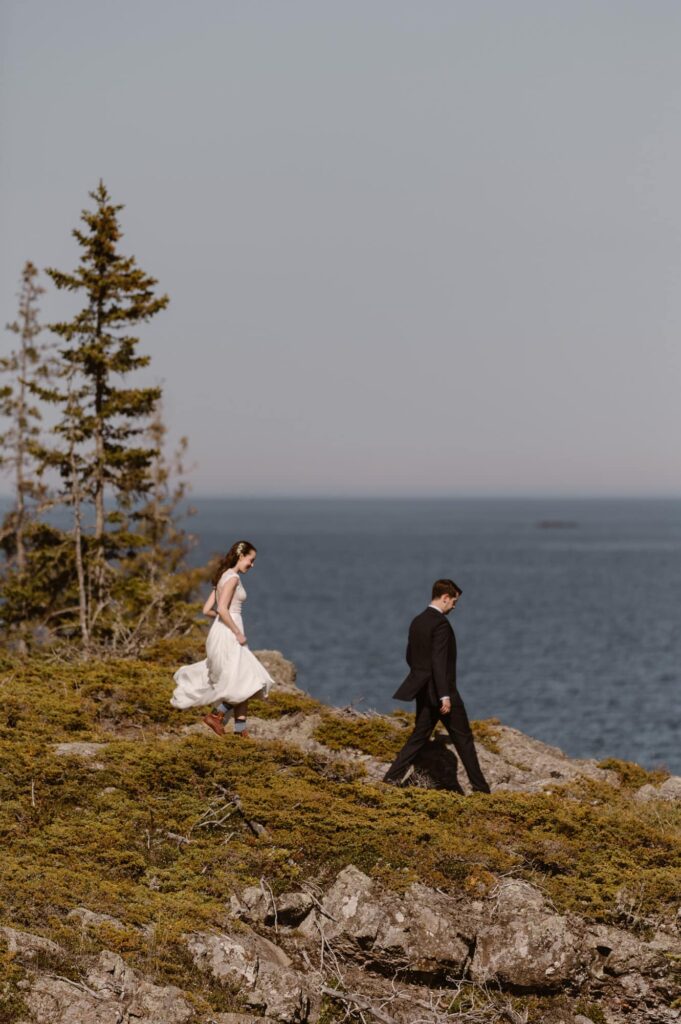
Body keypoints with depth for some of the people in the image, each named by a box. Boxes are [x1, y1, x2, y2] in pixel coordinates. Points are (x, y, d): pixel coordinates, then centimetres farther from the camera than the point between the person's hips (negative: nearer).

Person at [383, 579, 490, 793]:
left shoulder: (417, 622, 10)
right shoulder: (440, 623, -18)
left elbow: (410, 656, 18)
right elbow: (439, 661, -24)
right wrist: (445, 696, -25)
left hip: (423, 691, 8)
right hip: (441, 690, -8)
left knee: (419, 737, 12)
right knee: (463, 739, 3)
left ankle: (392, 777, 1)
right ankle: (480, 787, 9)